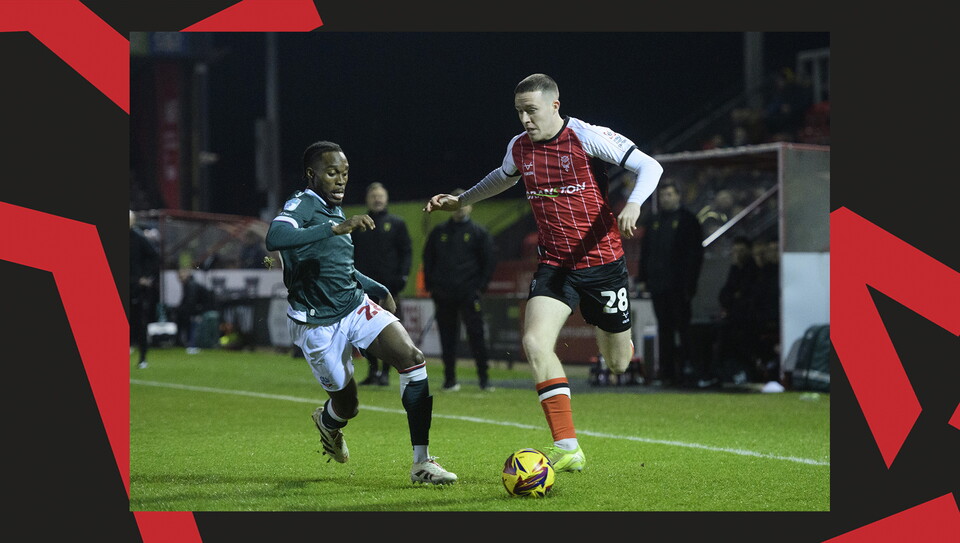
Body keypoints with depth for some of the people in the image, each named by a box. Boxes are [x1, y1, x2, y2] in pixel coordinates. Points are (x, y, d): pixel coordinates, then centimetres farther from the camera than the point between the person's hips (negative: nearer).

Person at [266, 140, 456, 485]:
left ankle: (422, 462, -16)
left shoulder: (335, 211, 12)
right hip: (318, 324, -7)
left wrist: (380, 291, 22)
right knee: (347, 406, 5)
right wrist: (337, 228, -43)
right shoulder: (302, 205, -14)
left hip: (357, 306, 7)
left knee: (413, 358, -18)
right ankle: (327, 421, 48)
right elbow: (275, 238, -39)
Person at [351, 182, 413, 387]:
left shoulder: (396, 223, 6)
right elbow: (350, 252, 16)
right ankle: (373, 370, 12)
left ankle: (385, 372, 0)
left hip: (388, 285, -3)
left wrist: (402, 276, -8)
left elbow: (406, 251, 4)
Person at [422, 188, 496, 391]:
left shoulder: (479, 233, 6)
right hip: (443, 295, 2)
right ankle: (449, 379, 9)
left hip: (469, 295, -2)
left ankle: (484, 378, 0)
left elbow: (488, 262, 6)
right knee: (447, 338, 3)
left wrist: (480, 287, -3)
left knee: (476, 335, -5)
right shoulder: (439, 232, 12)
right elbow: (428, 259, 16)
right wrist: (430, 286, 6)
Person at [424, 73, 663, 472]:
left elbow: (650, 166, -10)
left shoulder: (588, 137, -13)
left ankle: (620, 343, 49)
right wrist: (461, 201, 29)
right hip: (553, 265, 3)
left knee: (618, 364, 6)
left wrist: (633, 204, -28)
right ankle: (567, 448, -23)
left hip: (602, 261, -3)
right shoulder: (519, 147, 3)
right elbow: (503, 177, 29)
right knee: (535, 343, -22)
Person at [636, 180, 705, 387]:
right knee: (664, 329, 6)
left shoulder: (688, 220, 1)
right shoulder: (652, 221, 16)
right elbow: (645, 252, 17)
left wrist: (689, 282, -11)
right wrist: (642, 279, 8)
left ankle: (684, 371, -3)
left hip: (679, 285, -5)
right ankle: (667, 372, 8)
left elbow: (695, 253, -4)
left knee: (683, 329, -5)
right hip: (658, 284, 5)